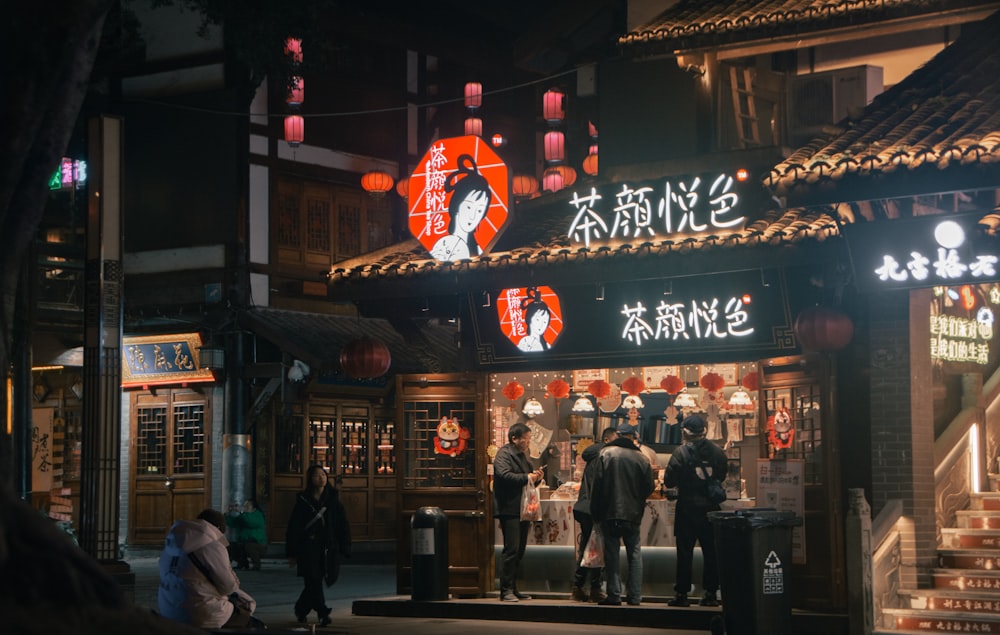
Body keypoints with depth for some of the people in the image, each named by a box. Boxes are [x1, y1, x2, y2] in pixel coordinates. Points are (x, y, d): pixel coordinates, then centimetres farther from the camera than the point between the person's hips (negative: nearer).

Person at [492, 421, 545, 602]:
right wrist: (527, 477, -24)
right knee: (511, 549, -12)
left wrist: (536, 477, 7)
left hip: (522, 510, 9)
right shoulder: (504, 454, -7)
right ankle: (506, 590, -9)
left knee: (519, 551, 9)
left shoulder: (521, 456, 22)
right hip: (509, 510, -9)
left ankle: (513, 589, 14)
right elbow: (504, 474, -24)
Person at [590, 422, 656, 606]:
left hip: (610, 513, -1)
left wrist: (596, 512, -1)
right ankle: (635, 596, 6)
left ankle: (614, 595, 1)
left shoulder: (606, 453, -6)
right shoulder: (641, 458, -2)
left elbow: (597, 484, -8)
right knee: (634, 553, 9)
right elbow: (649, 486, 1)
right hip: (633, 514, 1)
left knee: (611, 553, 3)